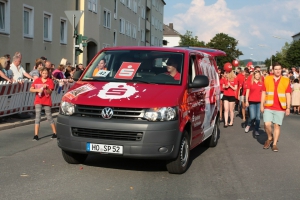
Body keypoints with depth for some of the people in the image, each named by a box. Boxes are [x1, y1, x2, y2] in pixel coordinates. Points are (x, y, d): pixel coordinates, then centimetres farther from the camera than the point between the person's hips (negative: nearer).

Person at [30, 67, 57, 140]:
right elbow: (31, 89, -1)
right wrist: (38, 90, -18)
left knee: (49, 116, 6)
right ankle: (36, 135, -6)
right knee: (37, 117, -4)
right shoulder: (37, 80, 3)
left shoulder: (50, 81, -1)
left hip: (47, 101, -1)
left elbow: (50, 92, -6)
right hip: (38, 101, 1)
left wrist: (46, 88, -25)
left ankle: (55, 133, 18)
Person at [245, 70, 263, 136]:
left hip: (259, 102, 2)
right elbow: (247, 92, 2)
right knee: (252, 116, -8)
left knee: (258, 117, 3)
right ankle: (248, 125, 21)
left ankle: (256, 130, 15)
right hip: (252, 101, -2)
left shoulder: (261, 83, 6)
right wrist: (246, 101, -3)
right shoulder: (250, 82, 0)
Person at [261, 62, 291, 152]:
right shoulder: (267, 79, 3)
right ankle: (270, 138, 18)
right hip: (268, 107, 0)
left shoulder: (286, 81, 1)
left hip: (280, 108, 0)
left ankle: (274, 144, 15)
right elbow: (263, 93, 6)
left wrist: (288, 108, -1)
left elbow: (288, 95, 2)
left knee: (277, 125, 3)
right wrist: (262, 105, 1)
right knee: (267, 124, -9)